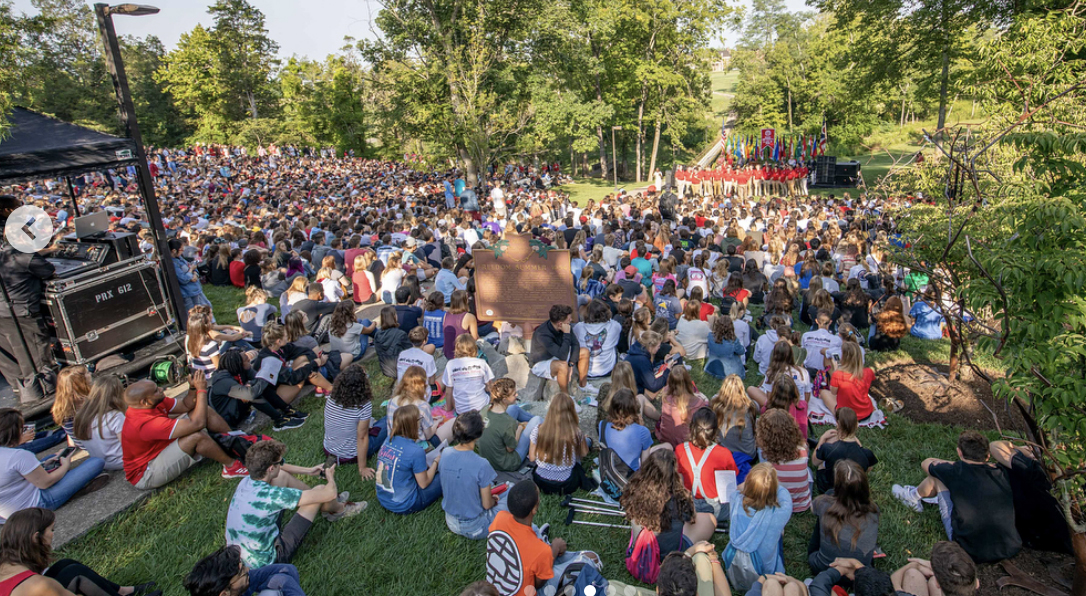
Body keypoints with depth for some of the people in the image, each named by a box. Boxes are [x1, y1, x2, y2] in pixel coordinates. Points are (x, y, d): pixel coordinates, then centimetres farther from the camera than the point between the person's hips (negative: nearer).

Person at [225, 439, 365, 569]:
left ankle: (331, 504, 26)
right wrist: (330, 477, -1)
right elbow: (330, 493, -25)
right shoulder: (271, 495, -33)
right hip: (265, 562, -8)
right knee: (320, 491, -10)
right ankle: (339, 509, 26)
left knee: (283, 475, 7)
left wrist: (308, 471, 20)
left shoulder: (246, 481, -9)